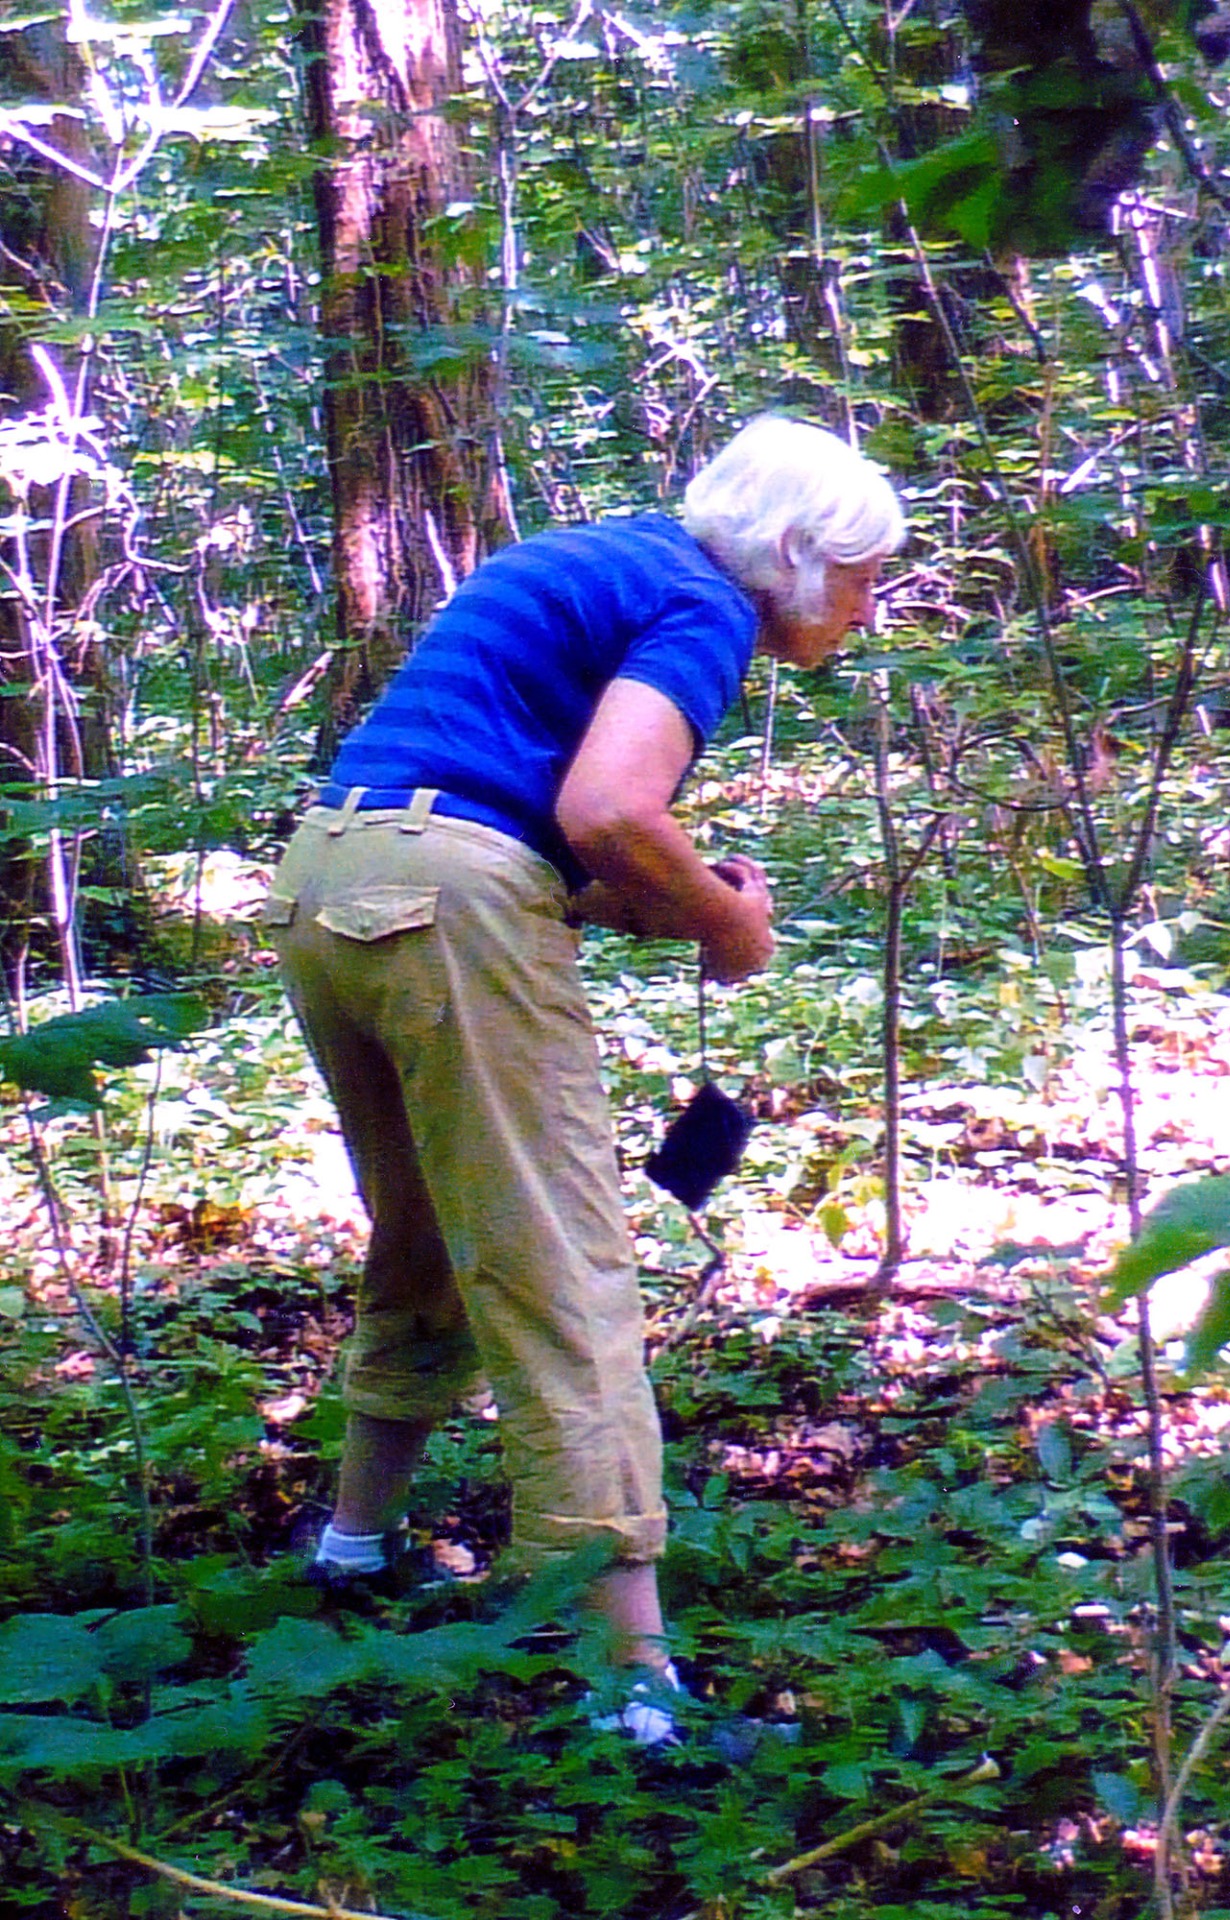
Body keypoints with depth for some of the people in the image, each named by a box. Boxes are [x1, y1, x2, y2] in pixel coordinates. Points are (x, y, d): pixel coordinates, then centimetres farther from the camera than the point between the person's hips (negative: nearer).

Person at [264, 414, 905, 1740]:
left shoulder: (606, 565, 25)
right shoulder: (705, 608, -3)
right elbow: (608, 810, -19)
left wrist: (674, 902, 11)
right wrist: (728, 924, -2)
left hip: (318, 880, 9)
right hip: (449, 904, -9)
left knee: (422, 1245, 24)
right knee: (561, 1281, -7)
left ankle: (358, 1540, 37)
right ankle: (633, 1667, -7)